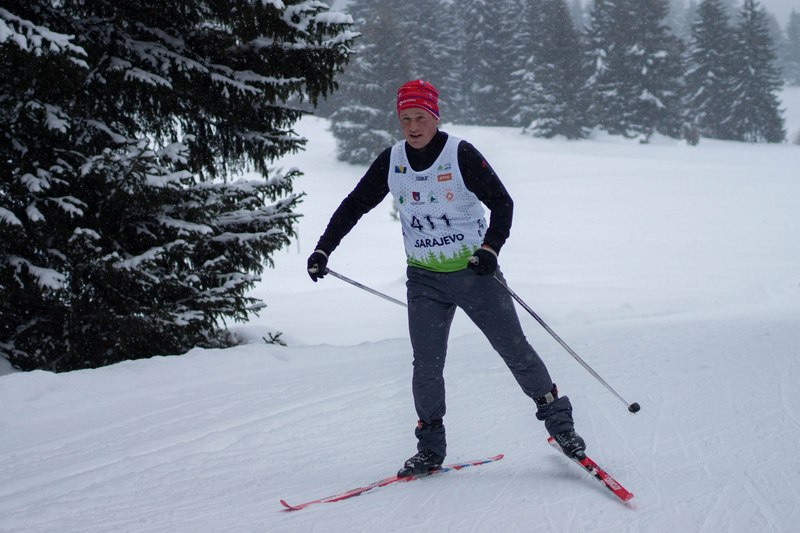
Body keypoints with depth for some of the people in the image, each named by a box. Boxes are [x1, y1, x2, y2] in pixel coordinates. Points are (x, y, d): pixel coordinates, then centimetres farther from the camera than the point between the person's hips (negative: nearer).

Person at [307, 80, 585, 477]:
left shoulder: (461, 155, -12)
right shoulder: (391, 162, -1)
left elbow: (501, 202, -7)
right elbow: (354, 206, 9)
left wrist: (491, 247, -22)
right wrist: (323, 250, 3)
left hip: (474, 270, -3)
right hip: (424, 278, 3)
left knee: (515, 349, 1)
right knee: (426, 367, -2)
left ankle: (557, 418, 17)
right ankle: (430, 448, 10)